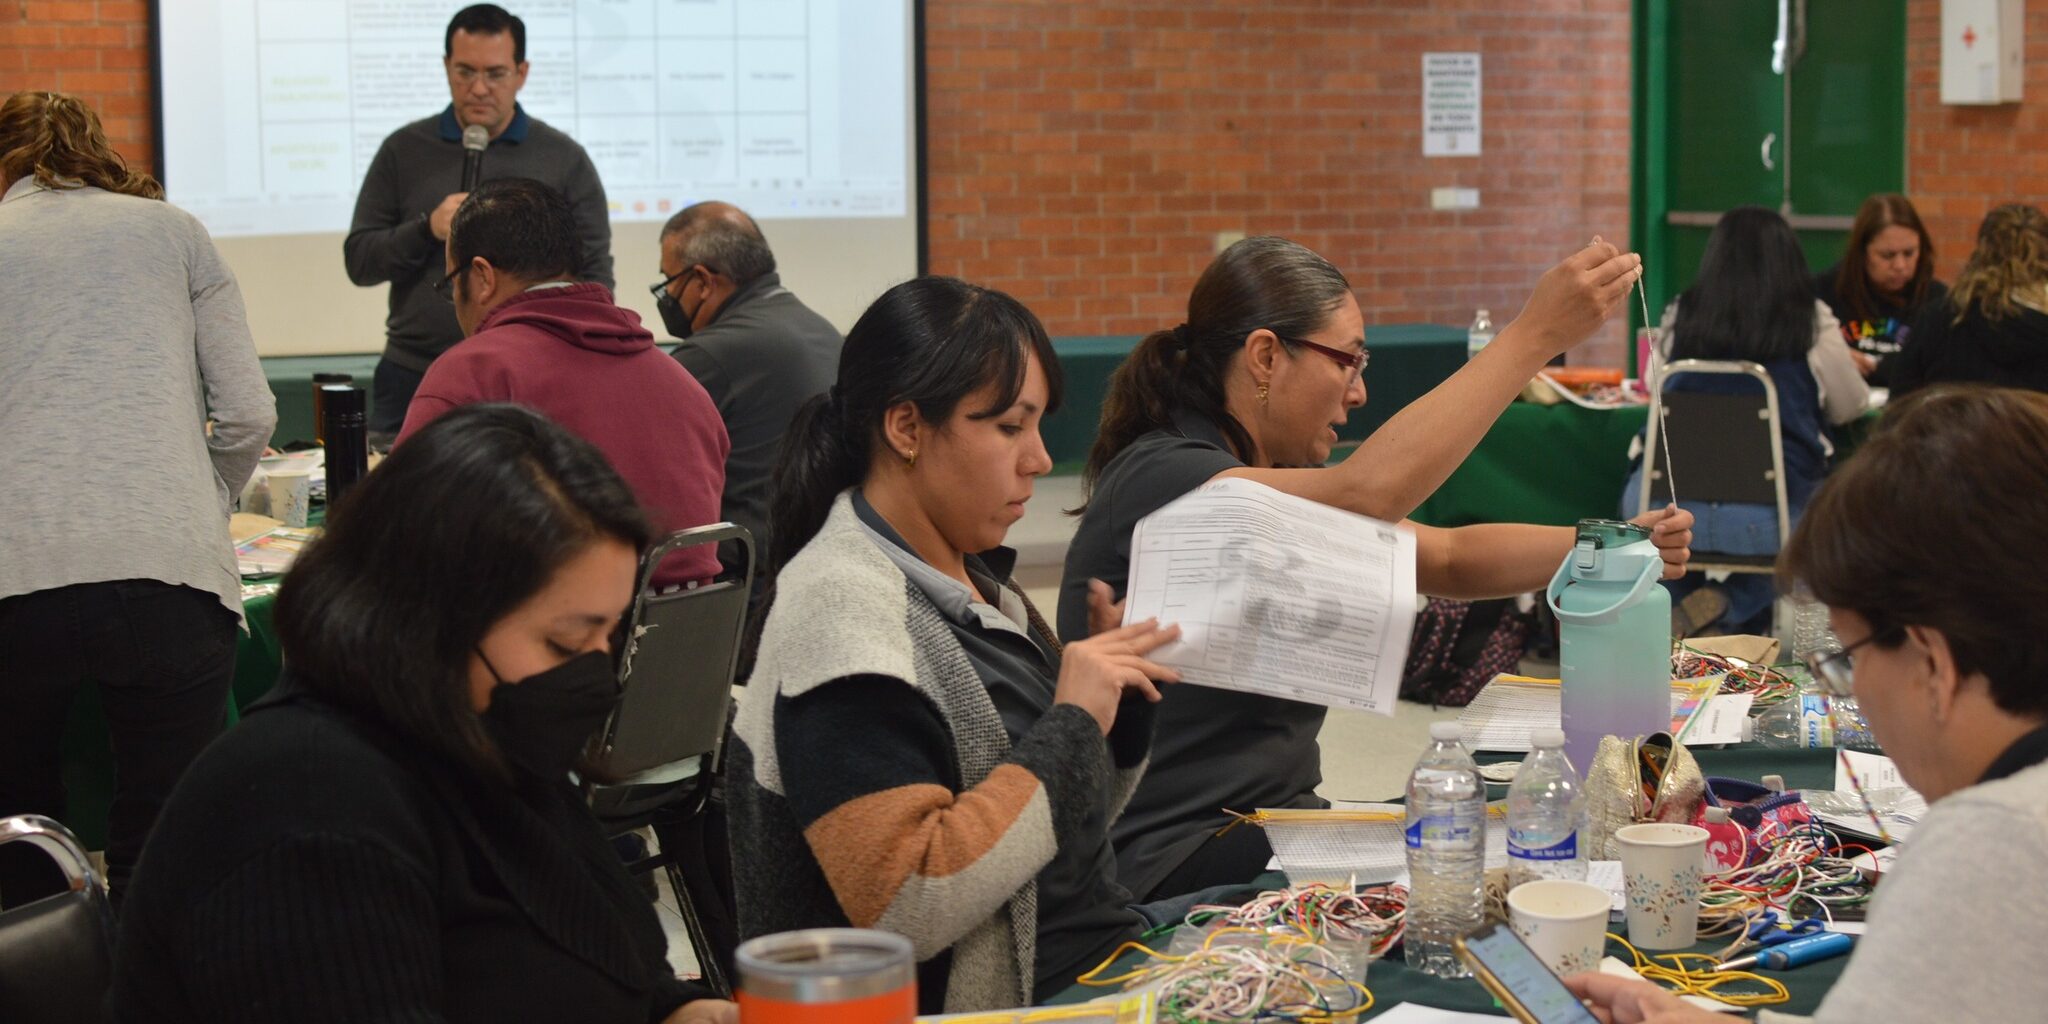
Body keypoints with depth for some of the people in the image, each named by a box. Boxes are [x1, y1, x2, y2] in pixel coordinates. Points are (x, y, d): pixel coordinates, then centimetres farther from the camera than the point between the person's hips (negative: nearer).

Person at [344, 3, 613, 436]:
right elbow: (359, 261, 6)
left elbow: (594, 277, 5)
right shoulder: (403, 151, 8)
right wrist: (426, 229, -11)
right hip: (413, 379, 2)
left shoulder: (565, 159, 4)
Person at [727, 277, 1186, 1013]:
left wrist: (1118, 699, 1)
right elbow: (904, 907, -25)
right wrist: (1071, 724, -18)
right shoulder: (844, 613, -16)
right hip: (1003, 1004, -8)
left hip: (1102, 964, 8)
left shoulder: (971, 579, 10)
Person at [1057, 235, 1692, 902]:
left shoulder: (1275, 485, 13)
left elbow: (1448, 559, 16)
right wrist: (1535, 334, -31)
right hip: (1166, 864, -9)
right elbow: (1369, 493, -33)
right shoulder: (1156, 479, -18)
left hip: (1275, 832, 9)